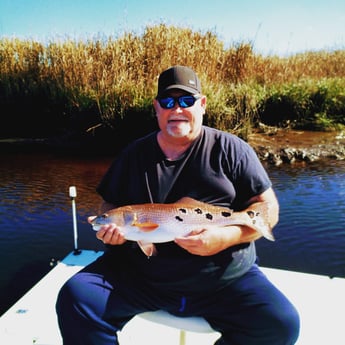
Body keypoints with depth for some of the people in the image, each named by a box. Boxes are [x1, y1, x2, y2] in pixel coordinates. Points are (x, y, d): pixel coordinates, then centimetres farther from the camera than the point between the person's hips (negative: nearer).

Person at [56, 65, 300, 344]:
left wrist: (228, 237, -18)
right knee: (75, 299, -16)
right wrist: (110, 227, -6)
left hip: (226, 279, 0)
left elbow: (268, 208, 0)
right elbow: (111, 206, 18)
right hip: (138, 276, 2)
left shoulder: (231, 149, 2)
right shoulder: (134, 154, 10)